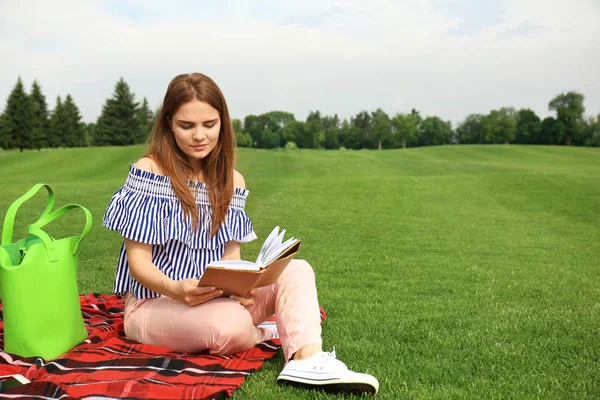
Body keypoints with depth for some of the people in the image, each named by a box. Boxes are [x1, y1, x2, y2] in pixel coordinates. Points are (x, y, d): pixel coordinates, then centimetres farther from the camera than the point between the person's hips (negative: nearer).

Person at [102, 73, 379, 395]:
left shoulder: (231, 182, 4)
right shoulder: (149, 171, -11)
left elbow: (231, 257, 2)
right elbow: (138, 261, -12)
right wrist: (176, 290, -33)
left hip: (214, 298, 5)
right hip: (154, 302, -5)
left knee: (296, 270, -15)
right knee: (232, 325, -35)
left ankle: (307, 359, -35)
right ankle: (263, 334, 0)